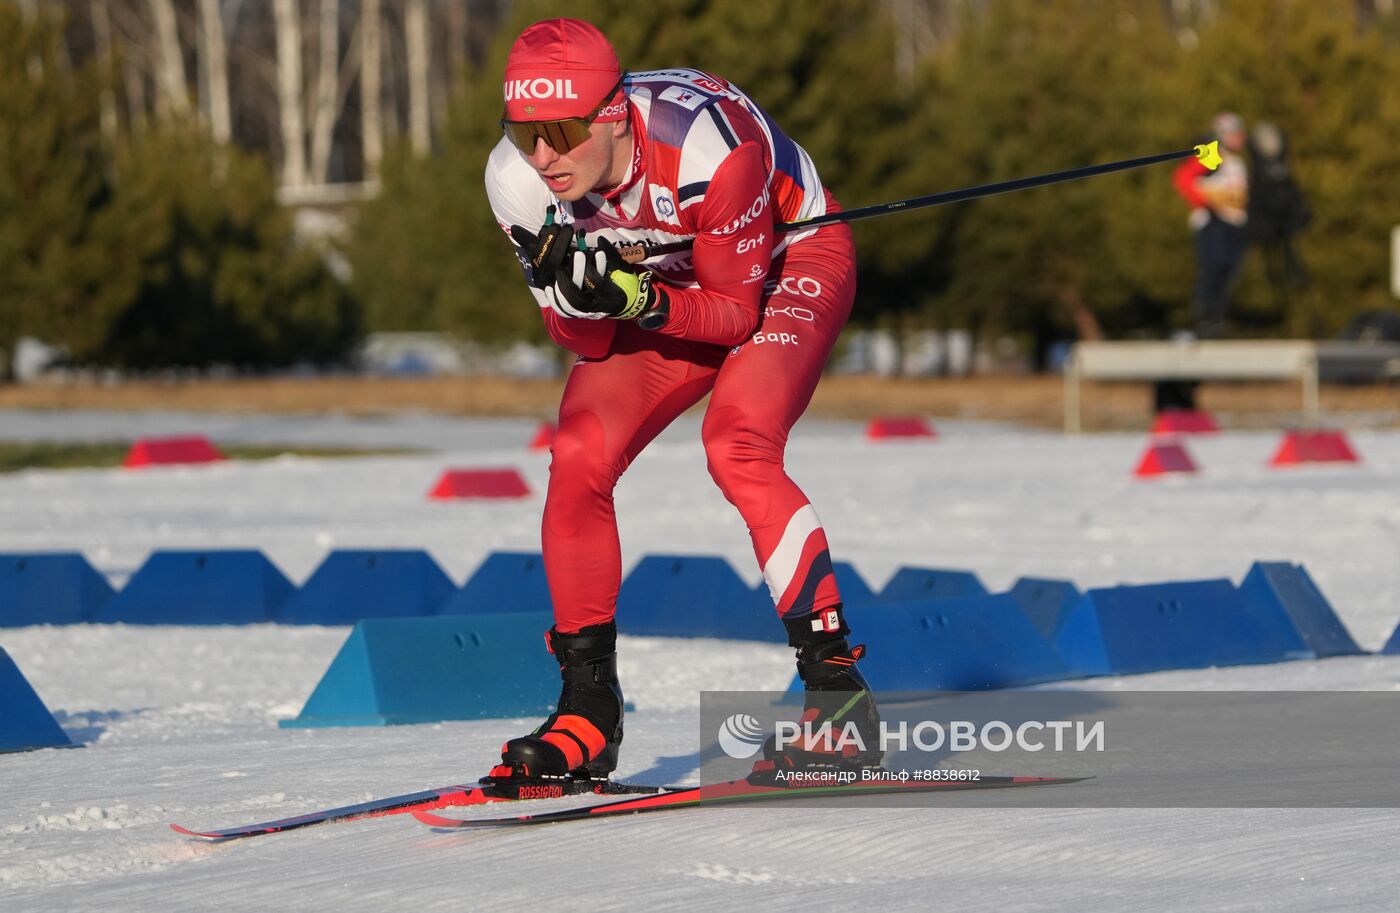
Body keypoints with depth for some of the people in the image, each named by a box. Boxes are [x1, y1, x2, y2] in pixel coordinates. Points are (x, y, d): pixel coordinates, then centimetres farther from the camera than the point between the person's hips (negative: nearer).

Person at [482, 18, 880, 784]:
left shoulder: (702, 146, -37)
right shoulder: (519, 182, -23)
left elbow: (736, 312, -24)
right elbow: (591, 344, -14)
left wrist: (641, 302, -42)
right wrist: (576, 297, -36)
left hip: (788, 261, -5)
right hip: (669, 282, 5)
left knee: (736, 445, -29)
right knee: (578, 458, -15)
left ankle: (836, 684, -23)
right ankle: (587, 714, -4)